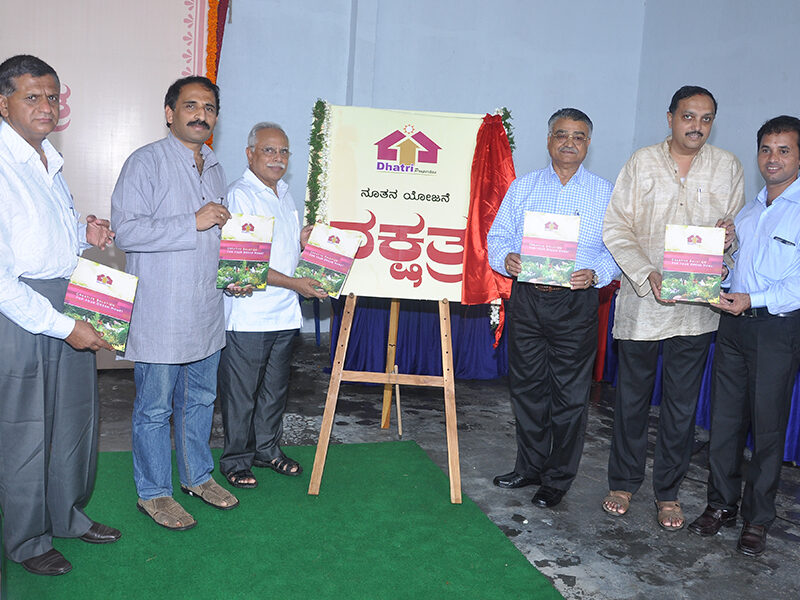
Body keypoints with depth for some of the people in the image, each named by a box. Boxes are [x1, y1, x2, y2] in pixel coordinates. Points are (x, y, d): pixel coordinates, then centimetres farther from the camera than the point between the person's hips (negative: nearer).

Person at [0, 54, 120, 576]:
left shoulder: (50, 161, 12)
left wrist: (85, 235, 2)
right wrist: (62, 326, -21)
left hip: (71, 305, 8)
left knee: (76, 416, 18)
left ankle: (69, 516, 38)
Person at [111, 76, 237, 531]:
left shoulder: (215, 169, 15)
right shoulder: (146, 162, -9)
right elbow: (126, 230, -20)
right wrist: (194, 223, -22)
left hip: (206, 309, 7)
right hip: (160, 314, -7)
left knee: (201, 398, 17)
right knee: (155, 407, 4)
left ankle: (197, 475, 34)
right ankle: (154, 493, 20)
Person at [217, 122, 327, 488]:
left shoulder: (284, 194, 16)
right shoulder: (240, 195, -11)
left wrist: (305, 238, 6)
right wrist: (294, 283, -20)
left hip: (285, 313, 8)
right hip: (248, 315, -8)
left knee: (275, 387, 17)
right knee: (241, 391, 3)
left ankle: (267, 449, 33)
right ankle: (236, 460, 18)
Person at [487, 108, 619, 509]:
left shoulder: (605, 194, 5)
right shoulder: (522, 187, 10)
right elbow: (497, 236, 9)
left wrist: (595, 274, -16)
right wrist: (506, 259, -12)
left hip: (577, 303, -2)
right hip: (526, 299, 2)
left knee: (570, 393, 3)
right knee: (527, 386, 10)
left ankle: (557, 479, 17)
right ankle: (529, 466, 27)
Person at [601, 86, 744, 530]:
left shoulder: (728, 167, 5)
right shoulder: (642, 162, 1)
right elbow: (616, 228, -3)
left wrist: (730, 235, -12)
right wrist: (649, 276, -15)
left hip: (696, 306, 1)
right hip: (641, 299, -1)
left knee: (682, 405, 7)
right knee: (632, 397, 10)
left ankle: (668, 492, 24)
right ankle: (623, 483, 27)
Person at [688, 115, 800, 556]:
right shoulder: (748, 211, 16)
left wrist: (754, 300, -22)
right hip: (734, 322, 6)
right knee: (724, 417, 9)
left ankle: (757, 519, 17)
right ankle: (721, 504, 23)